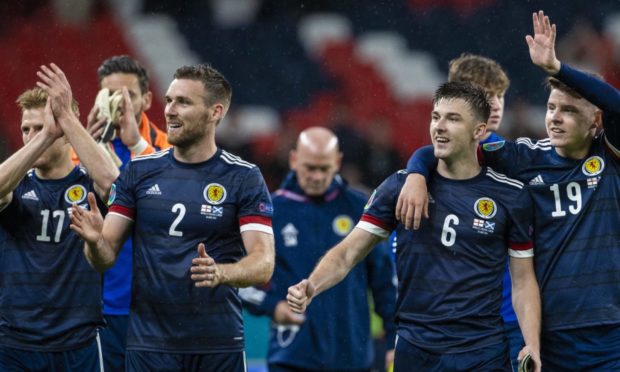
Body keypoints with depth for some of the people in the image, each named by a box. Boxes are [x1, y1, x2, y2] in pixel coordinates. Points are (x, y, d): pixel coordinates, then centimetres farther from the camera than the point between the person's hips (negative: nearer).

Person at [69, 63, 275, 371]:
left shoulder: (244, 178, -3)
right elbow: (105, 258, 4)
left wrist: (220, 273, -31)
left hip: (218, 344, -2)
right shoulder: (139, 172, 5)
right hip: (149, 343, 2)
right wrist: (95, 241, -19)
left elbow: (263, 264, -10)